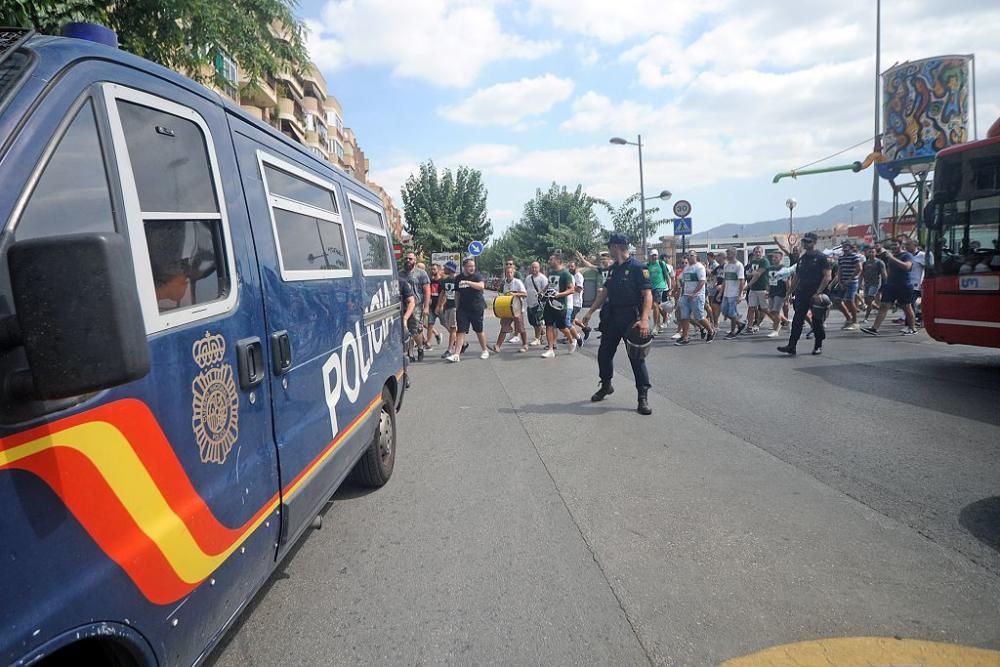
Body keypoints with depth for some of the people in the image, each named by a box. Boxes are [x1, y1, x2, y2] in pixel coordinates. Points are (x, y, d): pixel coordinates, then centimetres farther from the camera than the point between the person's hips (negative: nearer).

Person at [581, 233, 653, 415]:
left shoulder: (637, 268, -12)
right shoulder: (613, 269, 12)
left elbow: (647, 294, -18)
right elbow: (604, 292, 18)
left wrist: (644, 319, -30)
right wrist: (590, 312, 14)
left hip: (631, 319, -7)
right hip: (611, 318, 8)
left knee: (637, 358, -3)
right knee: (604, 353, 13)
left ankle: (643, 397, 5)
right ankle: (606, 386, 34)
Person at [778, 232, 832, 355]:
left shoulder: (821, 258, -5)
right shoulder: (801, 258, 14)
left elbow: (827, 276, -12)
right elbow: (796, 277, 20)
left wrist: (818, 293, -19)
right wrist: (790, 293, 14)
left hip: (816, 295, -5)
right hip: (801, 294, 5)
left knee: (817, 321, 4)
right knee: (797, 320, -3)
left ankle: (818, 346, 18)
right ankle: (791, 346, -6)